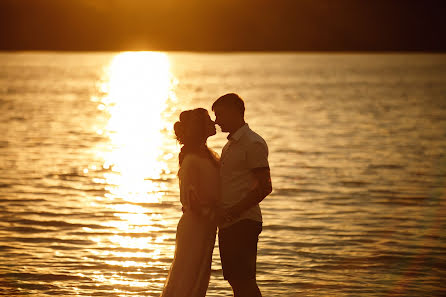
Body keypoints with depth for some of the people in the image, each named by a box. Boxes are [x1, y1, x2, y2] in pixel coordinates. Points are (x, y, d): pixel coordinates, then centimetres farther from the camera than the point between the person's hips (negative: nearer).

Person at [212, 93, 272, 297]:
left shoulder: (253, 144, -11)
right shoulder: (230, 146, 20)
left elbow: (264, 187, -17)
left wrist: (233, 212, -20)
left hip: (244, 221, -9)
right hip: (228, 223, 9)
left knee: (244, 281, -11)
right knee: (234, 278, 10)